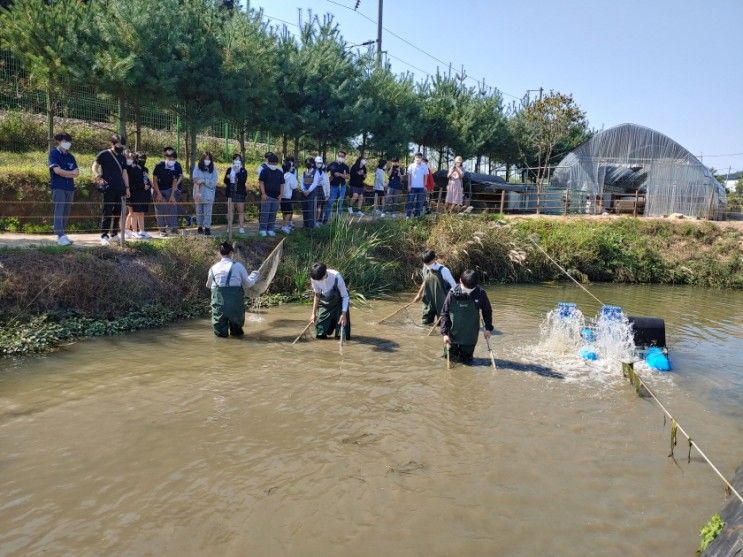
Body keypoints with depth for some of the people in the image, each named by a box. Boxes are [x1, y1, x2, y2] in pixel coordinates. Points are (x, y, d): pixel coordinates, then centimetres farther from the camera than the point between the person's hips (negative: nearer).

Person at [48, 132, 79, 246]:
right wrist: (71, 173, -2)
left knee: (66, 212, 5)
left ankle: (60, 235, 10)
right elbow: (57, 170, -12)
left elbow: (77, 172, 8)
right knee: (59, 211, -13)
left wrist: (64, 174, -8)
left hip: (70, 187, 6)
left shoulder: (70, 156, 18)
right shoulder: (53, 154, 1)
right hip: (58, 187, -6)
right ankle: (61, 236, -20)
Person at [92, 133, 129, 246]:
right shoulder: (104, 154, -1)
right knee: (107, 212, -6)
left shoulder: (122, 157, 16)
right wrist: (98, 177, -17)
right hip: (108, 189, -6)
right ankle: (104, 236, -3)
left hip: (120, 189, 6)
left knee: (117, 212, 8)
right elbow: (95, 166, -2)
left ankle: (114, 234, 18)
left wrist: (127, 187, 15)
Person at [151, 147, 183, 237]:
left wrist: (172, 195, -11)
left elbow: (175, 181, -6)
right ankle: (162, 230, 1)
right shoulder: (159, 166, -19)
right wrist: (158, 194, -15)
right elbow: (154, 180, -12)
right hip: (158, 190, -3)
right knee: (160, 210, -4)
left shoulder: (176, 166, -10)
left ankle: (173, 227, -4)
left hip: (169, 190, 3)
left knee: (172, 206, -7)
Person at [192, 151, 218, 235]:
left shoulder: (213, 170, 4)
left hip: (209, 194, -1)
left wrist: (203, 181, -16)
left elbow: (213, 183, -4)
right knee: (199, 212, 8)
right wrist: (197, 193, -15)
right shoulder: (197, 168, 3)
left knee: (208, 212, -4)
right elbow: (195, 180, -5)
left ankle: (207, 228, -3)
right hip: (198, 194, 1)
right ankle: (200, 227, 18)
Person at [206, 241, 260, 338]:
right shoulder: (238, 266, -1)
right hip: (235, 304, -1)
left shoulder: (214, 268, 4)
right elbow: (248, 284, 7)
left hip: (219, 304, 1)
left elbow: (208, 286, 18)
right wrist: (254, 276, 27)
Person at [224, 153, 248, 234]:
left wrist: (238, 173, -16)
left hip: (240, 193, -2)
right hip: (231, 193, 2)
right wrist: (227, 177, -9)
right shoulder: (229, 170, 12)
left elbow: (243, 180, -11)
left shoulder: (243, 171, 5)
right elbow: (225, 181, 11)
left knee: (241, 211, 1)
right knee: (230, 211, 0)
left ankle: (241, 228, 4)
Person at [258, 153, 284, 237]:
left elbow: (282, 184, 17)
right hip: (266, 196, -5)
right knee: (265, 213, -6)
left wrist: (280, 194, 6)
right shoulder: (265, 171, 0)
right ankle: (262, 229, 0)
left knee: (273, 214, 8)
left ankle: (270, 229, 16)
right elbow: (261, 182, -5)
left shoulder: (280, 172, 13)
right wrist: (263, 193, -12)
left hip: (276, 196, 5)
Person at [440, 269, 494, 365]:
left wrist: (488, 328, 5)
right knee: (451, 358, 14)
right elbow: (444, 313, -6)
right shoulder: (452, 294, -14)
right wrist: (445, 332, -10)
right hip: (453, 335, 0)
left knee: (466, 361, 7)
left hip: (470, 337, 0)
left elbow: (487, 311, 6)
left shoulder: (480, 294, -11)